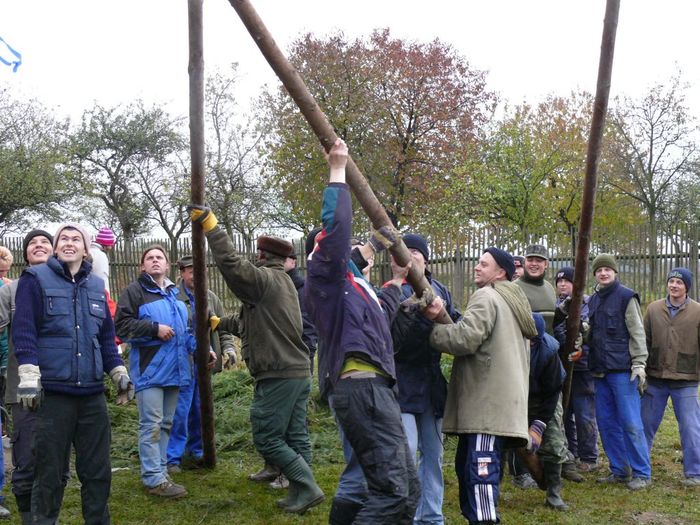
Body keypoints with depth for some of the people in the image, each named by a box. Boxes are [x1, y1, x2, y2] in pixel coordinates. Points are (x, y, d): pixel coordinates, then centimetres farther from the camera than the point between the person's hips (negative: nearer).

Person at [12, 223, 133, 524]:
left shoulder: (96, 286, 15)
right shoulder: (35, 279, -1)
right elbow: (23, 330, -8)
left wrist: (119, 373, 14)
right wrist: (29, 377, -16)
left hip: (92, 393, 5)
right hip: (52, 392, -5)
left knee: (97, 468, 11)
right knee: (50, 470, 4)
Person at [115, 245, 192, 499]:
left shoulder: (175, 294, 19)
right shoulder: (134, 291, -4)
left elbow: (185, 330, 26)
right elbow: (122, 325, -12)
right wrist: (155, 328, -17)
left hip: (174, 368, 7)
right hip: (149, 368, -7)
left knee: (165, 423, 14)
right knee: (152, 425, -7)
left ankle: (160, 471, 23)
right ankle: (154, 479, -2)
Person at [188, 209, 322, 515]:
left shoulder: (264, 278, -8)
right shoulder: (283, 281, 22)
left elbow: (232, 264, -24)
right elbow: (250, 321, 30)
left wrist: (210, 225, -17)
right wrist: (220, 323, 39)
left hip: (278, 375, -9)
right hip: (299, 372, 9)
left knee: (267, 437, -3)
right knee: (295, 437, 10)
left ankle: (308, 489, -4)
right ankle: (299, 494, 14)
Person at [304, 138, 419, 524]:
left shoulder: (350, 284, 28)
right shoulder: (325, 275, 1)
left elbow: (379, 315, 48)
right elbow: (335, 225, -16)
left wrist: (397, 281, 52)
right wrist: (338, 170, -8)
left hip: (373, 387, 10)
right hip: (360, 386, -10)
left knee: (406, 488, 12)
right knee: (392, 490, -16)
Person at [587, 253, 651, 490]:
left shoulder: (626, 296, -4)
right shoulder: (593, 300, 15)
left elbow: (637, 333, -7)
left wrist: (639, 364, -12)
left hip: (622, 369, -7)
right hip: (600, 369, 7)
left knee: (630, 423, -5)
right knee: (606, 423, 9)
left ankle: (642, 473, 5)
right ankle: (619, 470, 19)